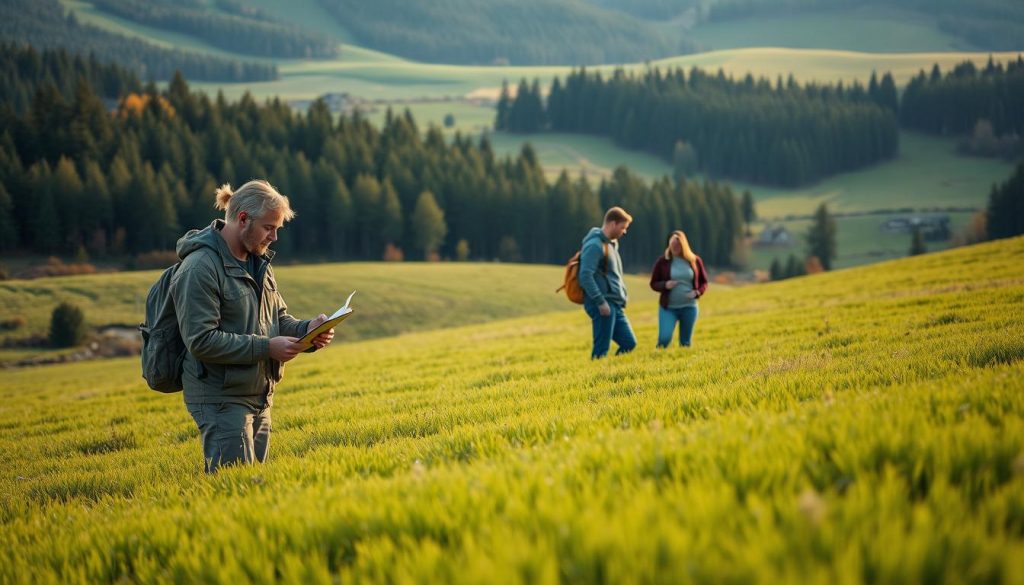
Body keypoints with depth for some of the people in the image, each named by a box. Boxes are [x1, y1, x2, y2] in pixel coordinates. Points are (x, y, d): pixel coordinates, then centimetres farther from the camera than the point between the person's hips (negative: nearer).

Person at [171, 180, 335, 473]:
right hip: (221, 400, -9)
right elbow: (201, 341, -22)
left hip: (259, 396, 9)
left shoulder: (257, 261, 12)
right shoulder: (200, 267, -17)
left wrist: (307, 329, -4)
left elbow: (277, 317, 18)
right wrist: (266, 348, -24)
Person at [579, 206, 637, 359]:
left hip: (615, 305, 9)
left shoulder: (611, 244, 18)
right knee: (601, 349, -7)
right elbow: (585, 276, -21)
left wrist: (622, 295, 14)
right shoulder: (594, 245, -12)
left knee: (629, 343, 6)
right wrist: (600, 302, -22)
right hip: (603, 305, -9)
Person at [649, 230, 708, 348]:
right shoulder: (662, 261, -2)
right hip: (668, 307, -2)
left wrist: (697, 292, -10)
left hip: (689, 307, 2)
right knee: (664, 338, -18)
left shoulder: (695, 260, 2)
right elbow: (653, 283, 3)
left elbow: (704, 282, 10)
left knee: (686, 342, 7)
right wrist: (665, 285, -18)